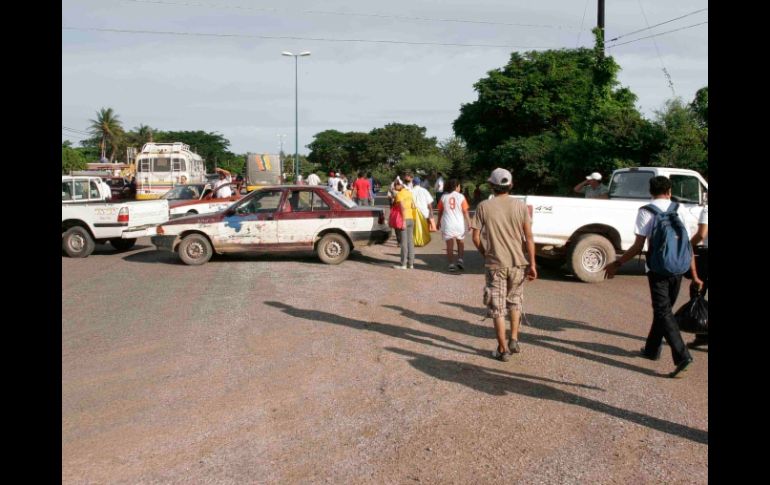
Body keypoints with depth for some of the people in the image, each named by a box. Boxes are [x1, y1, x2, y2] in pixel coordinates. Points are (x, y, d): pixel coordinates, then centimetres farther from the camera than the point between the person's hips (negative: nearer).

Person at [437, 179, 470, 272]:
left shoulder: (444, 197, 2)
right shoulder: (461, 196, -3)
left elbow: (440, 211, 6)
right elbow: (465, 212, -5)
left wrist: (439, 222, 16)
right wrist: (469, 222, 0)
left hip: (447, 225, 1)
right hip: (459, 223, -1)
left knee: (449, 246, 3)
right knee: (461, 243, 18)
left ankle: (451, 264, 1)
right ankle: (460, 260, 7)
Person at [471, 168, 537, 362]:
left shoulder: (484, 207, -6)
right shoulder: (520, 206, -2)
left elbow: (476, 238, -6)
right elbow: (529, 237, -6)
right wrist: (532, 264, -1)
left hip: (495, 264, -2)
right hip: (518, 263, 2)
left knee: (497, 308, 7)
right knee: (515, 302, 23)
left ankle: (503, 350, 11)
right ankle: (514, 340, 20)